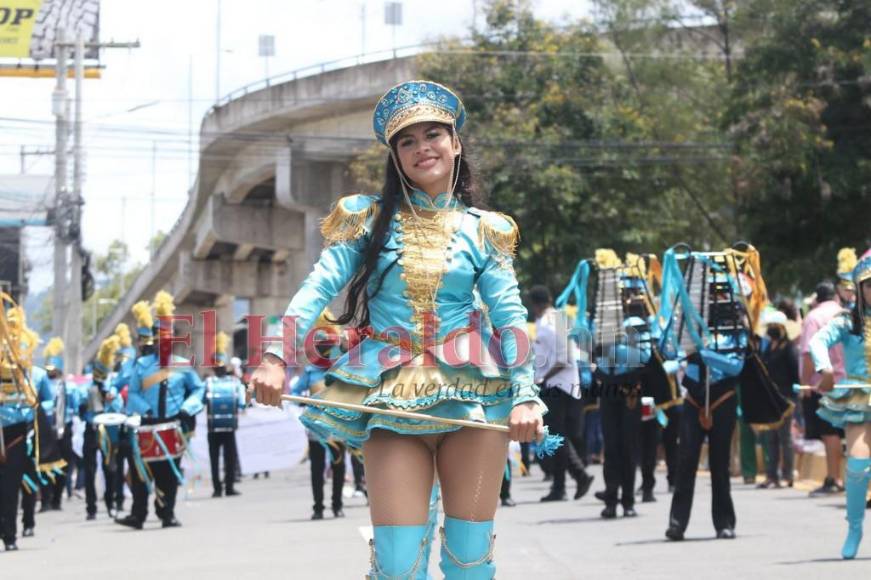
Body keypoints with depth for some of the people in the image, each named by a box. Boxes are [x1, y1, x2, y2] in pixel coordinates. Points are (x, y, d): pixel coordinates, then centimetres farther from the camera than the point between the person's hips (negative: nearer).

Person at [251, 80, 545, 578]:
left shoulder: (482, 230, 9)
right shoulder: (371, 219, 9)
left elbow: (510, 315, 0)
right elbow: (318, 288, -2)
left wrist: (525, 396, -15)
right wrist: (277, 358, -18)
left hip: (472, 396, 0)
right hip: (391, 399, 0)